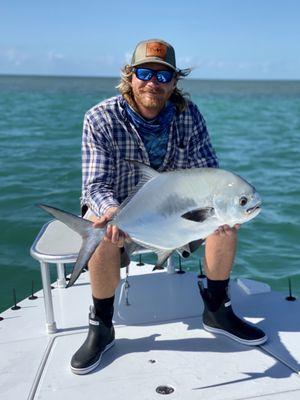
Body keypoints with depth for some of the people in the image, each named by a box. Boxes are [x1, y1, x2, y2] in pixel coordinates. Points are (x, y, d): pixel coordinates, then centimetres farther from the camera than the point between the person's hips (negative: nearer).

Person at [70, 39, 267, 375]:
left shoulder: (189, 114, -10)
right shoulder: (100, 119, -20)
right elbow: (95, 185, -23)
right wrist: (111, 211, -47)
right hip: (115, 205, -3)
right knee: (104, 235, -36)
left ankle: (216, 312, 2)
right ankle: (101, 327, -12)